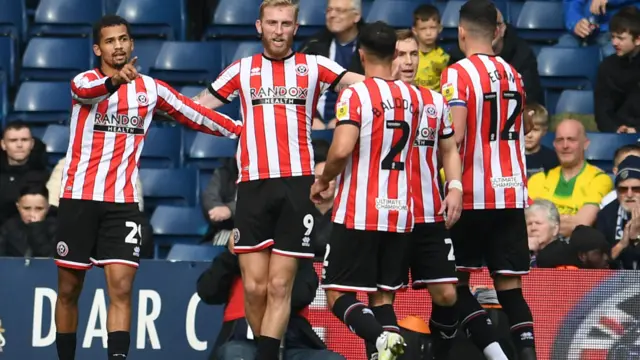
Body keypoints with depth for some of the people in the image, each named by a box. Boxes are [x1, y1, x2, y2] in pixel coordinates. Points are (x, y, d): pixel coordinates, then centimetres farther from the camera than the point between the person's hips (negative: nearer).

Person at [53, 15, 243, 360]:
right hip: (78, 198, -1)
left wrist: (243, 129, 15)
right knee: (69, 290, 4)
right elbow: (86, 90, -29)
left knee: (121, 288, -12)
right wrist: (113, 81, -50)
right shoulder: (85, 81, -4)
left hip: (123, 202, 1)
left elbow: (195, 114, 17)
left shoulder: (150, 89, 7)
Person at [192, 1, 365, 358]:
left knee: (279, 286, -4)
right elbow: (195, 108, 22)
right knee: (254, 286, -3)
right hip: (253, 185, 1)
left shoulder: (314, 67, 8)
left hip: (297, 185, -1)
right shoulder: (242, 70, 13)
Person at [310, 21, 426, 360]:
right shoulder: (414, 96, 8)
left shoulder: (355, 94, -11)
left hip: (358, 215, -5)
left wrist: (323, 180, -4)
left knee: (338, 294, -1)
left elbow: (341, 150, -21)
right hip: (400, 216, 5)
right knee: (384, 297, 10)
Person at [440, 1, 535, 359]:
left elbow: (454, 137, -18)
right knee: (510, 287, 3)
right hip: (512, 193, 5)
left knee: (457, 282, 7)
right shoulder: (513, 75, 12)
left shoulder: (459, 74, -9)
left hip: (473, 195, -5)